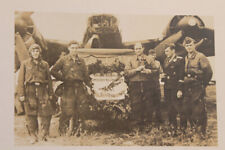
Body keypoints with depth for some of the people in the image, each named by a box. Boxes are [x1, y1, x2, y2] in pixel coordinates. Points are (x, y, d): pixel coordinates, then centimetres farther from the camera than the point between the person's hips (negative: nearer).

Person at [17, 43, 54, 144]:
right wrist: (21, 94, -4)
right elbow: (21, 80, 3)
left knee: (46, 113, -6)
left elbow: (49, 79, 14)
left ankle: (44, 135, 8)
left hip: (42, 91, 1)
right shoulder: (25, 64, 6)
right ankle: (33, 136, 11)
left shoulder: (45, 64, 12)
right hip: (30, 91, -1)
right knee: (30, 114, 1)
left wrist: (50, 93, 9)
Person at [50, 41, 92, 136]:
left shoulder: (81, 61, 14)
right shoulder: (63, 60, 3)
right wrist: (62, 78, -2)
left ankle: (76, 131, 11)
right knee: (68, 110, -7)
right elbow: (53, 71, 2)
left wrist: (89, 86, 10)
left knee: (79, 110, 3)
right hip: (68, 88, -4)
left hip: (79, 87, 4)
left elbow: (86, 75, 17)